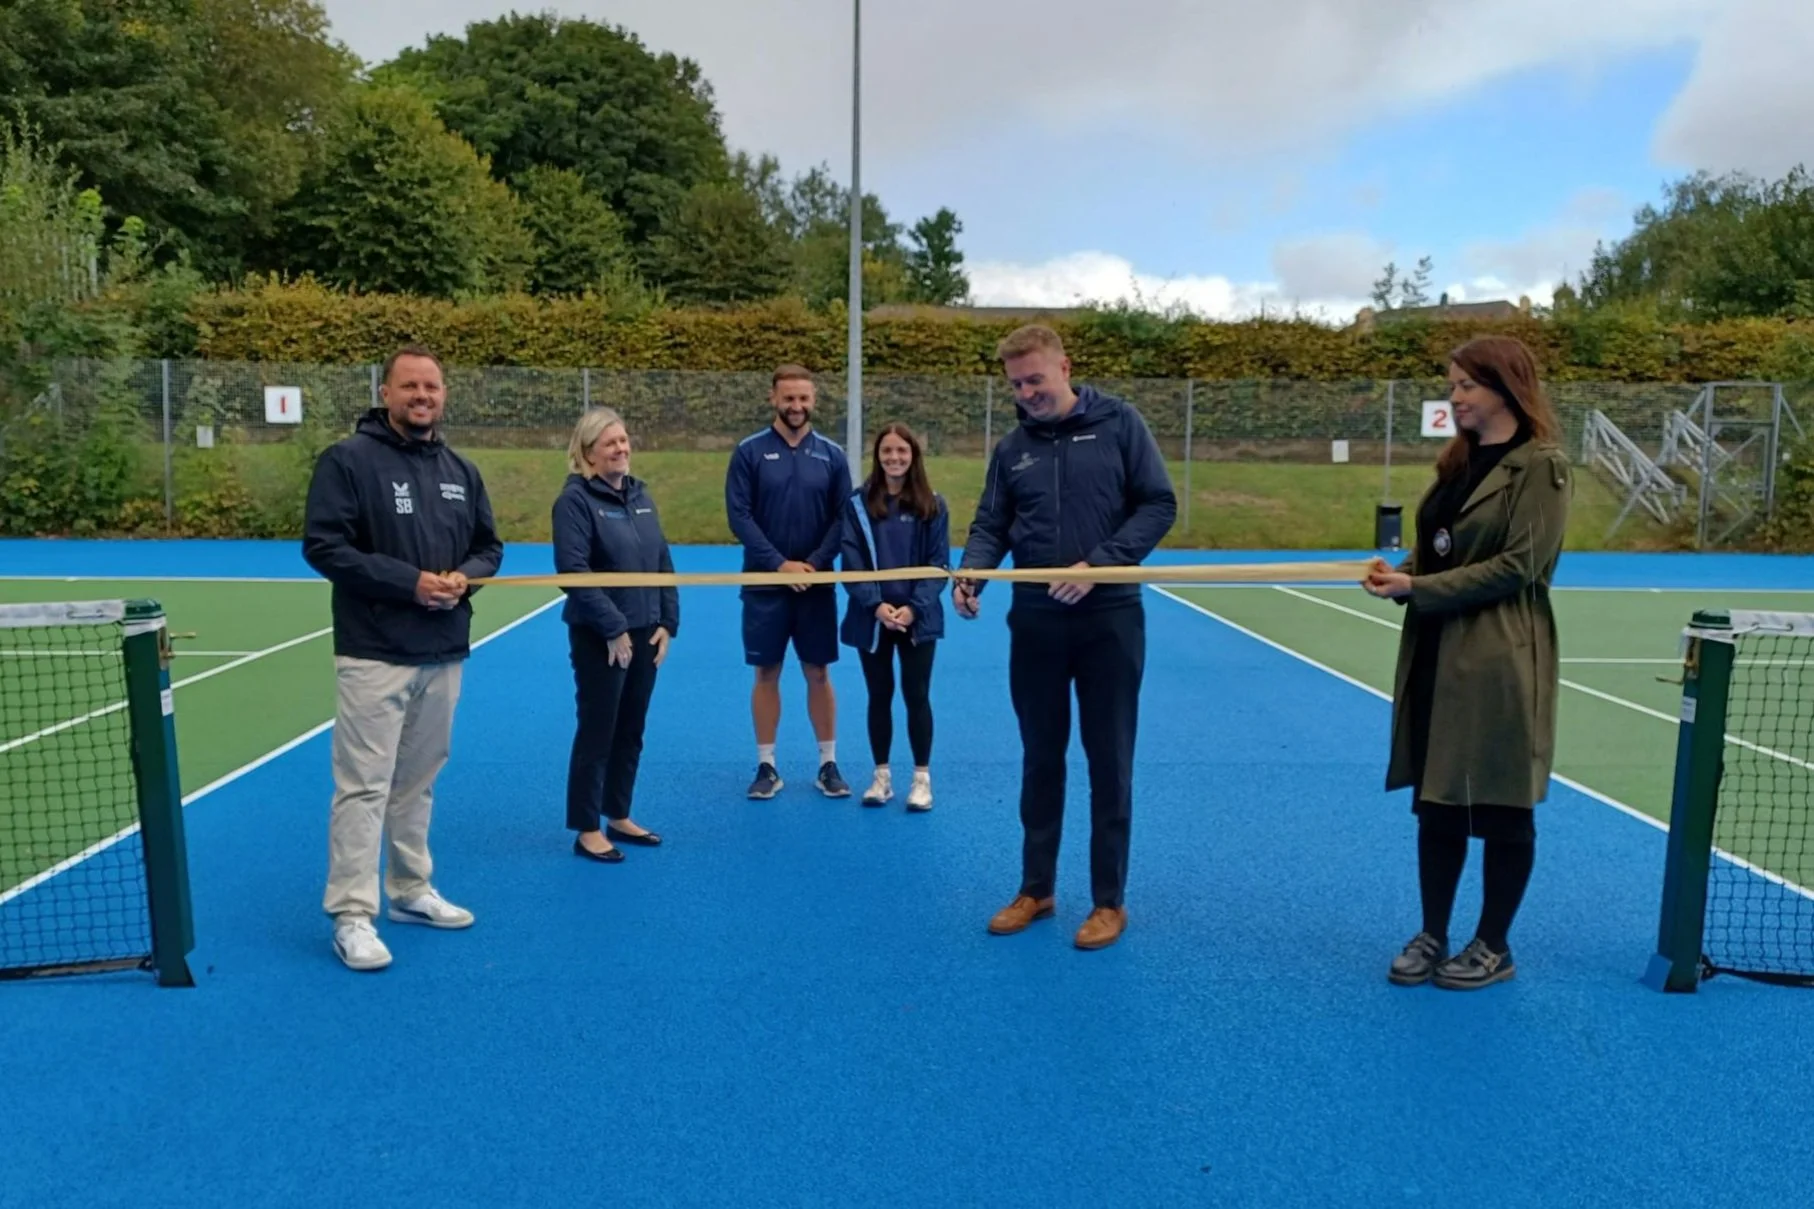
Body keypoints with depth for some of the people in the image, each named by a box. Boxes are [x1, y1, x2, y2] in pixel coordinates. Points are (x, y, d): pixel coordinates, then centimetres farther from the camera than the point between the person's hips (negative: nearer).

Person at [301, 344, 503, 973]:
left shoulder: (462, 471, 11)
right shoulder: (348, 460, -8)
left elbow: (489, 545, 16)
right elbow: (323, 546, -14)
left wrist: (464, 577, -7)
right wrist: (408, 581, -20)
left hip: (444, 654, 6)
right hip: (374, 654, -6)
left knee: (418, 781, 16)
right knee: (363, 786, -4)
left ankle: (411, 891, 29)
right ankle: (352, 915, 3)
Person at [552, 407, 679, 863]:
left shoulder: (640, 495, 10)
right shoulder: (575, 500, -11)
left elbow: (663, 563, 12)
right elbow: (574, 572, -18)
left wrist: (667, 622, 4)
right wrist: (613, 628, -19)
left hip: (644, 633, 7)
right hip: (600, 637, -7)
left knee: (631, 731, 15)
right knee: (597, 731, 2)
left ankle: (619, 816, 29)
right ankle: (587, 830, 14)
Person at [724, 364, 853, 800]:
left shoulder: (831, 454, 3)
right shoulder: (750, 451, -2)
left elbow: (842, 518, 1)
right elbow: (738, 515, -7)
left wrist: (815, 563, -12)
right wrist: (779, 563, -14)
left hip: (816, 583, 1)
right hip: (764, 583, -1)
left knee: (818, 673, 6)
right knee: (766, 674, 5)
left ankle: (828, 764, 16)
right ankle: (767, 766, 15)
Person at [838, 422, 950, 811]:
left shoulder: (932, 505, 0)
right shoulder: (859, 502, 0)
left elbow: (938, 564, -2)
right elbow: (852, 562, -4)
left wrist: (914, 607, -14)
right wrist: (876, 604, -16)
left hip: (918, 617, -1)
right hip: (872, 617, 1)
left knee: (917, 695, 3)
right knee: (879, 696, 9)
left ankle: (922, 778, 14)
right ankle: (882, 775, 21)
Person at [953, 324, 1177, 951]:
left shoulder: (1119, 423, -3)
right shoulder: (1012, 447, 7)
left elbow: (1159, 505, -5)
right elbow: (991, 525, 7)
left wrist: (1099, 564, -17)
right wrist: (971, 570, -15)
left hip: (1108, 619, -3)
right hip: (1035, 622, 3)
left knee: (1109, 763, 5)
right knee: (1040, 760, 12)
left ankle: (1109, 900, 19)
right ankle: (1035, 888, 27)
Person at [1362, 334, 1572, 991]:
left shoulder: (1541, 465, -10)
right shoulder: (1459, 460, 13)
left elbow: (1519, 565, -17)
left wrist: (1419, 588, -18)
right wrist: (1400, 572, -3)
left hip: (1501, 662, -7)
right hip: (1436, 654, 8)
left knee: (1502, 809, 7)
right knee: (1435, 800, 13)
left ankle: (1493, 946, 22)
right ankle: (1432, 936, 25)